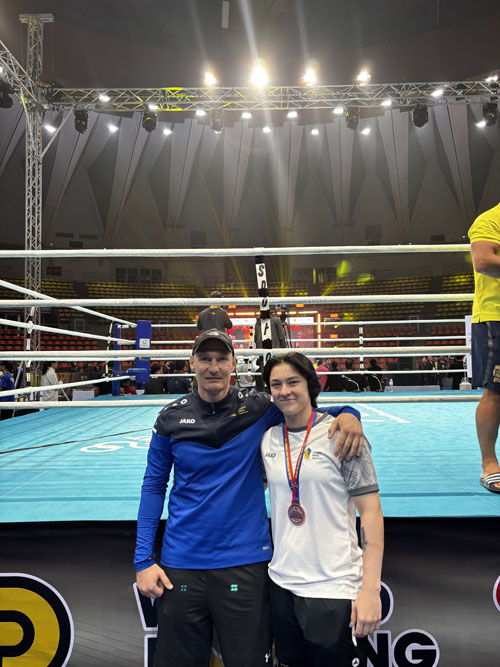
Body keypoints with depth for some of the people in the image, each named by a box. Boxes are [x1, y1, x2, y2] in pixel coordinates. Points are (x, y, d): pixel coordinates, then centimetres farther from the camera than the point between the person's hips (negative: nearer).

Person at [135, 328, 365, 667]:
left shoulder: (258, 407, -6)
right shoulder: (171, 418, -2)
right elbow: (154, 485, 5)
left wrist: (347, 414, -17)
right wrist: (144, 559, 1)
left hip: (245, 562, -1)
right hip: (181, 565, 2)